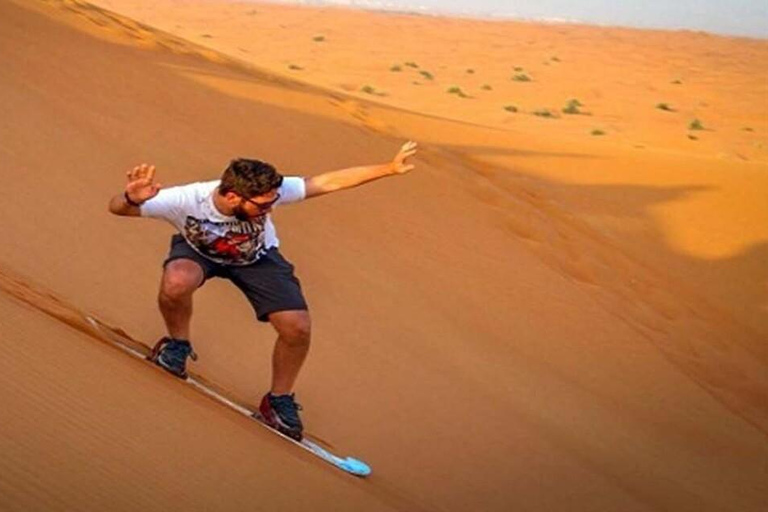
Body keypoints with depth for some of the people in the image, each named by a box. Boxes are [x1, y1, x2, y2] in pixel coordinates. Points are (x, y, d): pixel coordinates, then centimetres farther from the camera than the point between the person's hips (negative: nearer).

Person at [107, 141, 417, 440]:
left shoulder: (267, 194, -36)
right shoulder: (186, 201, -40)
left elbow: (329, 182, -31)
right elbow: (116, 208, -36)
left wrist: (390, 169, -33)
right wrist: (132, 199, -61)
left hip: (256, 256, 2)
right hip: (197, 250, -2)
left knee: (298, 328, -14)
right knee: (176, 283, -38)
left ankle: (279, 400, 15)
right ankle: (177, 344, -3)